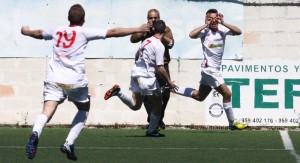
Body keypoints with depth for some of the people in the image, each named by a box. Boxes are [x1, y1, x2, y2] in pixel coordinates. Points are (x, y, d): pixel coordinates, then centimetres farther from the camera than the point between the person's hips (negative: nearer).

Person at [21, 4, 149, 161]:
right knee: (84, 109, 22)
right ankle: (69, 143, 8)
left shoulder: (57, 31, 15)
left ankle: (35, 133, -43)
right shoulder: (84, 32, 3)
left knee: (47, 112, -11)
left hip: (54, 80, 2)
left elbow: (38, 33, 35)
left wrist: (26, 31, 57)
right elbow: (113, 32, 0)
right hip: (75, 81, -2)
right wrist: (138, 30, 6)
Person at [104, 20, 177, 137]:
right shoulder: (159, 46, -15)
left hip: (136, 73, 8)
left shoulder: (146, 41, 9)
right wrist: (169, 82, -7)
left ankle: (117, 91, -3)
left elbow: (137, 55, 25)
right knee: (158, 104, 8)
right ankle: (151, 131, 14)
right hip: (147, 77, -8)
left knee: (135, 106, 13)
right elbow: (160, 68, -18)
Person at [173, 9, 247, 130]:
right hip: (210, 69, -7)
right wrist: (206, 25, -22)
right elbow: (192, 35, -29)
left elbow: (238, 32, -9)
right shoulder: (205, 31, -11)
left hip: (215, 70, 7)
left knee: (200, 96, 20)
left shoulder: (222, 29, 3)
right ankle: (232, 123, 2)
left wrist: (223, 23, -15)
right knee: (227, 94, -8)